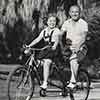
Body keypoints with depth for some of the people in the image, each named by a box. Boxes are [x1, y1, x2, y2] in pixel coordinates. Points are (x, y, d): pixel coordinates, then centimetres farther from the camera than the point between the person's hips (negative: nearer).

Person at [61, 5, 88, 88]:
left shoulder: (83, 23, -4)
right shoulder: (66, 23, 8)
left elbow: (83, 38, -13)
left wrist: (77, 47, -28)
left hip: (80, 48, -4)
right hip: (68, 47, 4)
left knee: (73, 60, -29)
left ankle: (73, 82, -22)